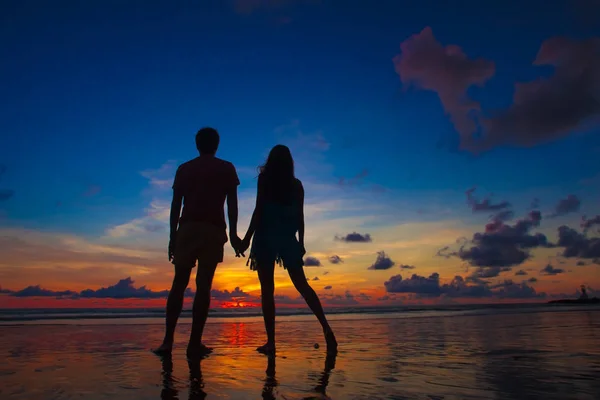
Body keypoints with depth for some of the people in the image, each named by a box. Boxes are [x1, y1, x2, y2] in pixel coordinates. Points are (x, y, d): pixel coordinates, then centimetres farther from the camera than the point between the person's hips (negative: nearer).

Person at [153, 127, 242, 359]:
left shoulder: (184, 169, 16)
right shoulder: (226, 168, 10)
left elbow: (175, 205, 11)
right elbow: (232, 203, 0)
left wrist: (173, 237, 12)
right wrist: (233, 234, -1)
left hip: (187, 228, 2)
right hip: (213, 230, -2)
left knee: (179, 283, 8)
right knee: (203, 285, -3)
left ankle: (168, 340, 2)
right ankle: (195, 343, -4)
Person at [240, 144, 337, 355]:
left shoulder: (265, 178, 1)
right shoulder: (296, 184, 10)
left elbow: (259, 210, -7)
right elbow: (300, 216, 10)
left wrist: (247, 238, -5)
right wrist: (301, 242, 16)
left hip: (266, 237, -3)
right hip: (288, 238, 4)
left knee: (267, 289, -1)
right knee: (302, 285, 8)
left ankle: (271, 341, -3)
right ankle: (326, 328, -4)